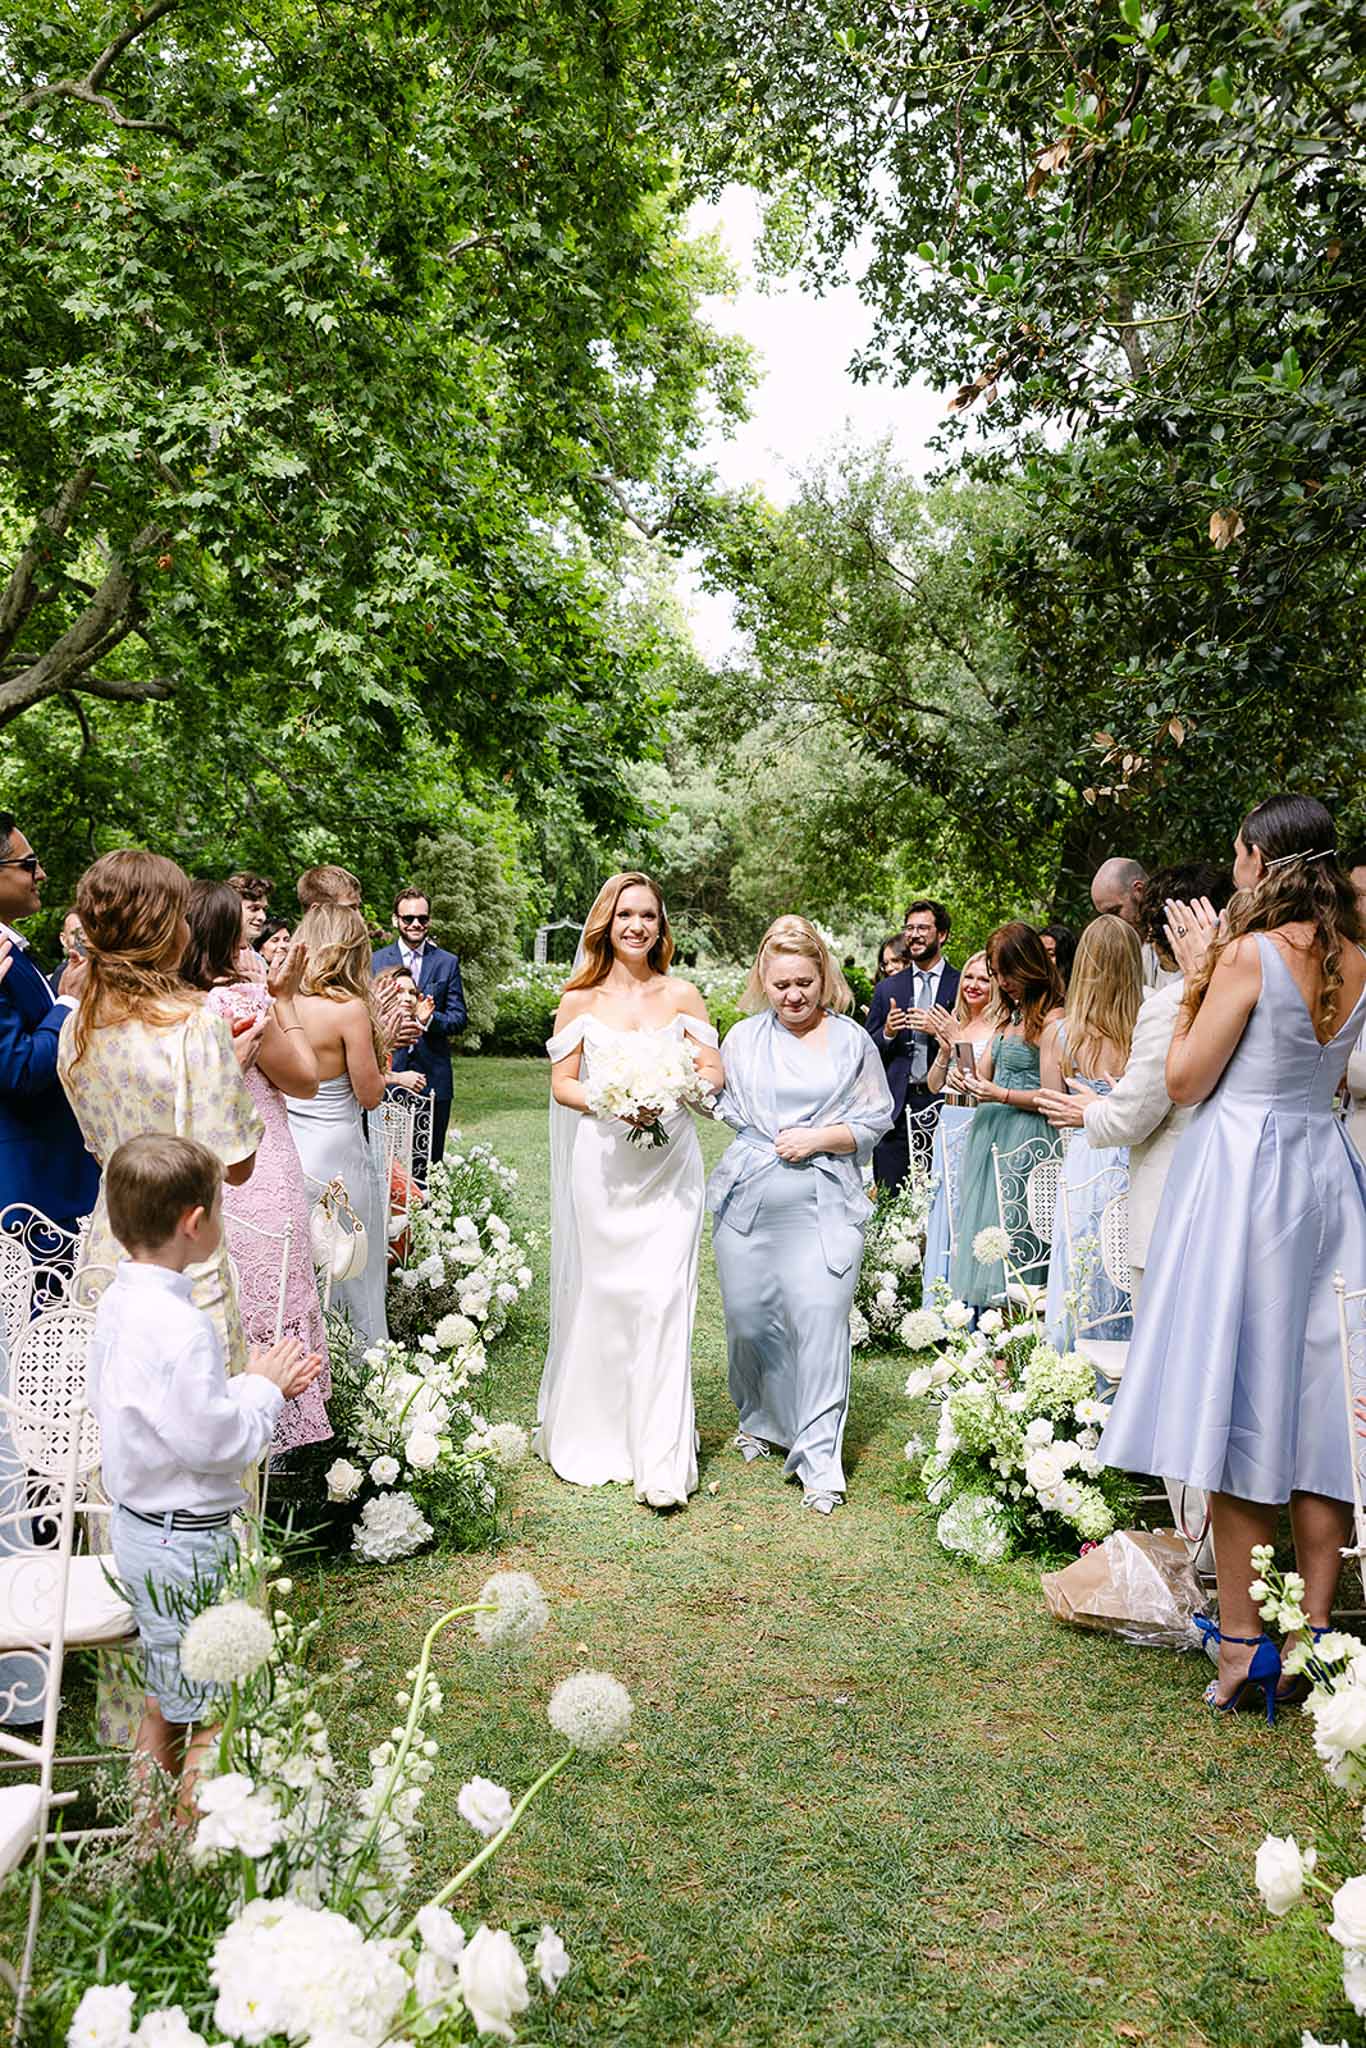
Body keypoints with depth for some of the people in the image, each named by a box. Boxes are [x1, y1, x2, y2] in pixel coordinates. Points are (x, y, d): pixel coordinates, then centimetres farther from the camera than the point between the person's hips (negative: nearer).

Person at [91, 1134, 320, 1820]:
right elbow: (218, 1444, -24)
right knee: (215, 1716, 7)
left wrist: (256, 1386, 4)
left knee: (165, 1697, 25)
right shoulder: (181, 1329, -29)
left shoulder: (118, 1301, 1)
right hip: (188, 1544, -10)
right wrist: (262, 1388, -9)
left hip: (139, 1528, 10)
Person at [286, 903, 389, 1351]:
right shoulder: (349, 1008, -18)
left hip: (286, 1152, 6)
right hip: (336, 1158, -6)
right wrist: (381, 1043, 3)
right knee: (353, 1276, 11)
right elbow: (370, 1095, -12)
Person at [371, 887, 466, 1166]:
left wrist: (430, 1019, -17)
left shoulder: (447, 963, 6)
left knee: (430, 1159, 5)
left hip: (433, 1075, 1)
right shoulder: (376, 961, 5)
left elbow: (459, 1018, 3)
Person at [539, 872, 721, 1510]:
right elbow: (562, 1084, 3)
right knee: (599, 1297, 6)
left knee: (662, 1298, -7)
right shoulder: (579, 1000, 4)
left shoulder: (682, 995, 7)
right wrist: (611, 1103, -15)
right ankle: (592, 1436, 25)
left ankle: (661, 1462, -3)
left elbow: (713, 1071, 7)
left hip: (668, 1163, 0)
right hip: (601, 1165, 0)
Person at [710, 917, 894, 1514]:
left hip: (823, 1203, -3)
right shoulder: (743, 1038, 10)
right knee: (748, 1319, 9)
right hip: (748, 1197, 3)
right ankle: (759, 1420, 35)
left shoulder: (852, 1040, 4)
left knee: (818, 1320, -10)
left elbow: (875, 1119, 5)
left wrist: (819, 1138, -10)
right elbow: (720, 1106, 13)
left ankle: (818, 1457, -1)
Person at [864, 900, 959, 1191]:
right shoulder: (887, 988, 12)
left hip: (943, 1104, -2)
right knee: (889, 1198, 1)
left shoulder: (962, 986, 4)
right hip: (896, 1106, 2)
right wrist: (887, 1033, -6)